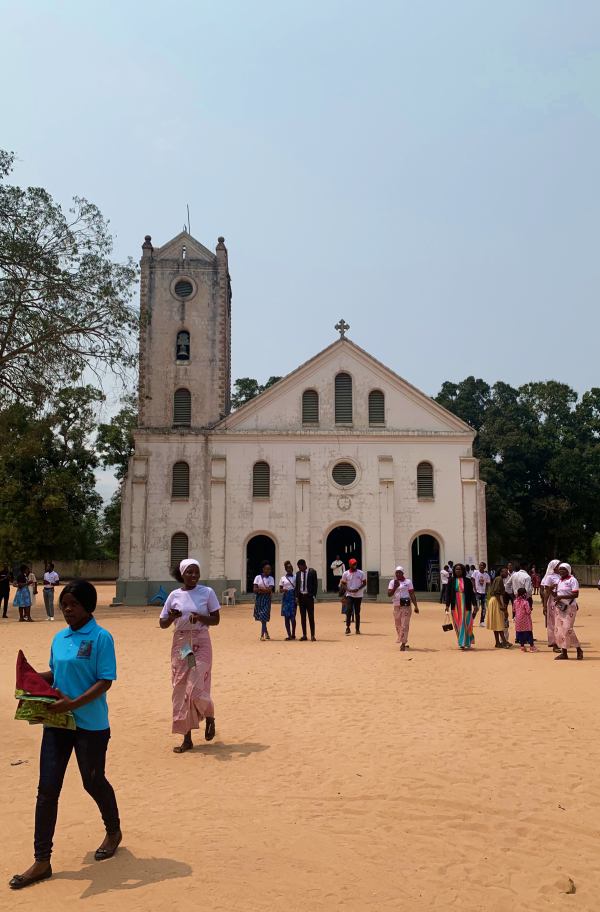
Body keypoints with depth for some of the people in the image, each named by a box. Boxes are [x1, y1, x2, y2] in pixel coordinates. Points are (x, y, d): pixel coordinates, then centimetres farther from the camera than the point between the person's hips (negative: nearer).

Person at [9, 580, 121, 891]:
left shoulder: (101, 638, -14)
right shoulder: (59, 638, 7)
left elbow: (105, 681, -17)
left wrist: (73, 704, -26)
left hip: (90, 725, -6)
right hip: (56, 722, 6)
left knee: (93, 782, 11)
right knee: (47, 789, 4)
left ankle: (114, 831, 38)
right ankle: (41, 861, 16)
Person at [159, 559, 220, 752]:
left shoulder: (207, 592, -2)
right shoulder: (174, 595, 3)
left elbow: (216, 620, -1)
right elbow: (162, 624, 6)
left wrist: (201, 617, -20)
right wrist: (172, 617, -16)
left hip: (201, 644, -3)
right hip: (180, 644, 3)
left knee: (196, 688, -10)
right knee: (181, 690, 4)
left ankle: (209, 717, 23)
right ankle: (187, 738, 15)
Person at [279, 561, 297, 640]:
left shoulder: (295, 577, 5)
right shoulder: (283, 578, 8)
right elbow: (280, 589, 9)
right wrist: (283, 590, -13)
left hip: (293, 597, -2)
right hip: (286, 597, 2)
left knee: (292, 616, -4)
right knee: (286, 617, 0)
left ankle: (293, 634, 6)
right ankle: (289, 635, 4)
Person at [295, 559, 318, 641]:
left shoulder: (312, 572, -4)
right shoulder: (298, 573, 8)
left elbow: (315, 584, -4)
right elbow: (297, 585, 11)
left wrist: (313, 595, -10)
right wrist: (297, 596, 2)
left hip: (309, 596, -4)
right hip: (301, 596, 4)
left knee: (311, 616, -1)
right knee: (302, 616, 6)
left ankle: (312, 635, 2)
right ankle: (304, 635, 12)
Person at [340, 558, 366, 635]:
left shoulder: (361, 573, -1)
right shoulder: (346, 574, -1)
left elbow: (364, 583, 2)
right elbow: (343, 584, 4)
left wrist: (358, 589, -14)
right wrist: (349, 590, -14)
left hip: (358, 595, 1)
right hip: (349, 595, -1)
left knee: (357, 612, 7)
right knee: (349, 610, -15)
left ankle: (357, 629, 17)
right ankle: (347, 628, -7)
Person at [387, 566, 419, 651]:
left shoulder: (408, 581, 3)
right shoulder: (392, 582, 9)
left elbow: (412, 594, 0)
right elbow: (389, 594, -1)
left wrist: (416, 606, -6)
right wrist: (395, 587, -16)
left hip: (406, 606, -4)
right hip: (396, 606, 4)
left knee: (404, 625, -9)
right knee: (398, 625, 9)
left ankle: (403, 643, -10)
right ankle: (403, 642, 23)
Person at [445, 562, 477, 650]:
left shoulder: (467, 581, 2)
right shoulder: (451, 581, 4)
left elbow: (472, 593, 2)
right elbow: (448, 593, 3)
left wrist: (474, 604, -6)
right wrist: (447, 605, -4)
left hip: (465, 606, -1)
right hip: (455, 606, 1)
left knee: (466, 624, -2)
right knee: (458, 624, 3)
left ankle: (467, 643, 6)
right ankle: (461, 643, 12)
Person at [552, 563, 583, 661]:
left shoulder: (572, 580, -8)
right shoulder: (559, 581, 15)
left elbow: (575, 594, -18)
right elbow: (555, 594, 22)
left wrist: (561, 597, -22)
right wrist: (552, 590, 0)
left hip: (569, 607, -8)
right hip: (559, 607, 8)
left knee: (567, 629, -13)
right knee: (559, 630, 4)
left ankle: (579, 649, 4)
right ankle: (564, 652, 11)